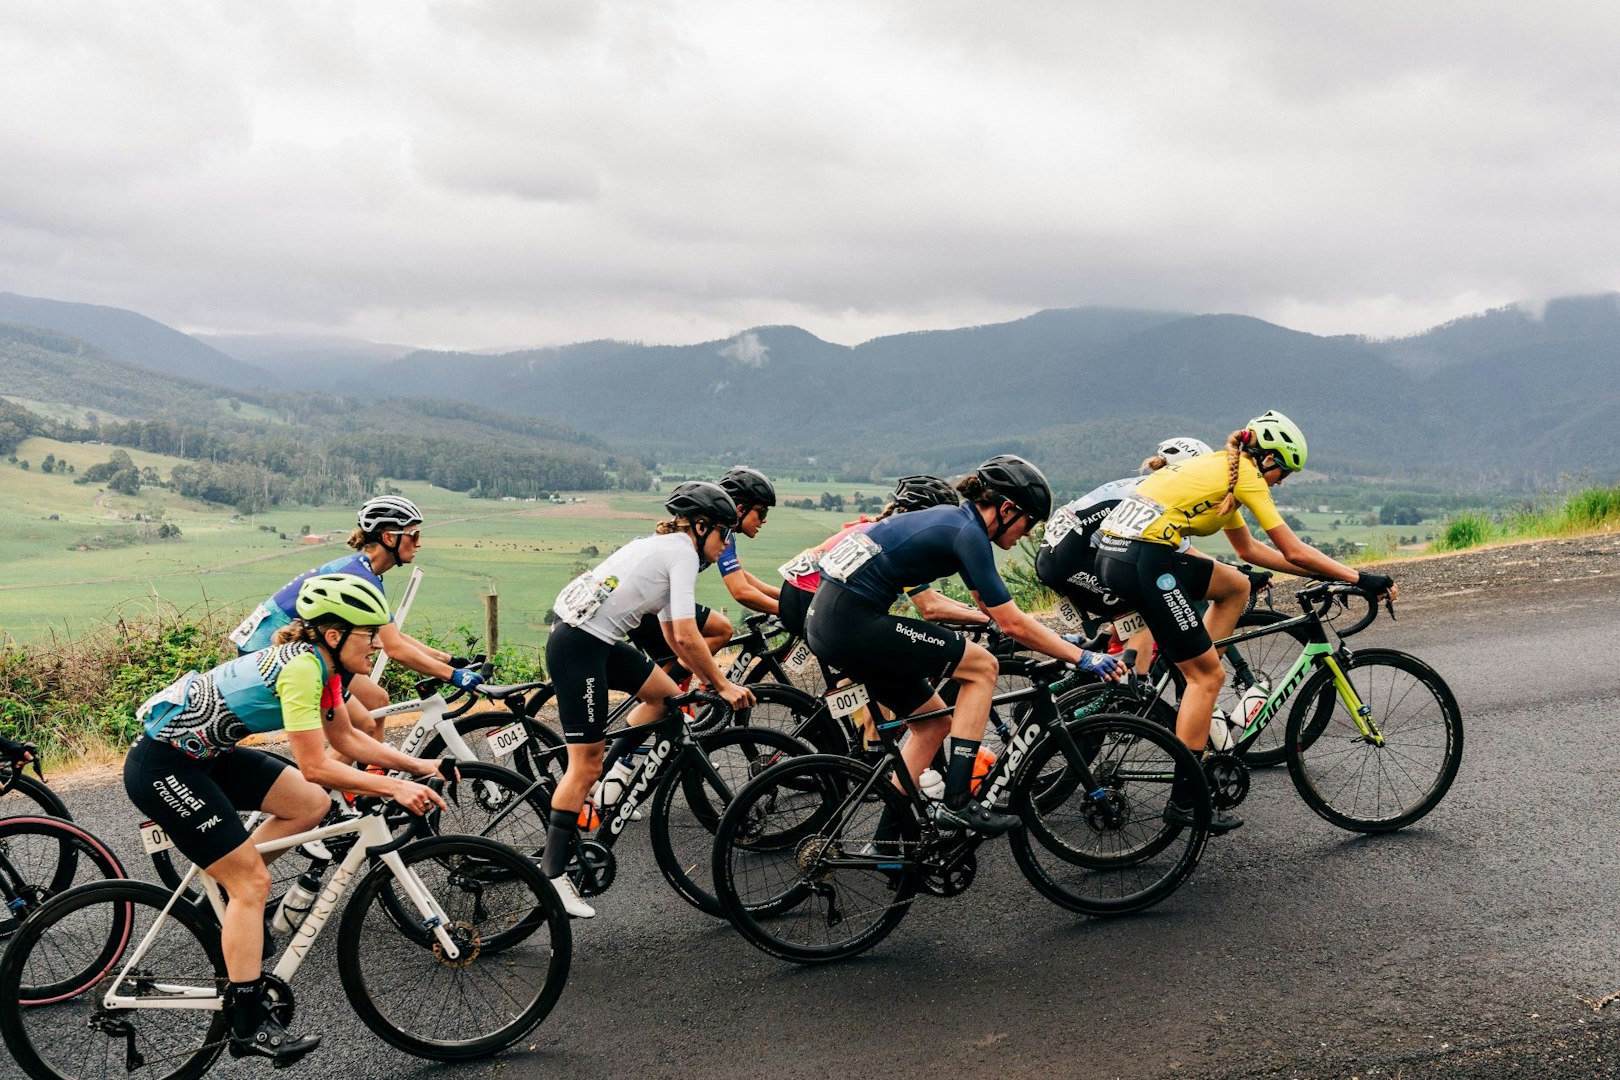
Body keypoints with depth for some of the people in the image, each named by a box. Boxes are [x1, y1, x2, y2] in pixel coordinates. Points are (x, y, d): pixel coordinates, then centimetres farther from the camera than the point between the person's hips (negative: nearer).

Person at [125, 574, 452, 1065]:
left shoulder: (320, 661, 4)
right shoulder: (301, 668, -24)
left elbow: (347, 738, 13)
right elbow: (316, 767, -26)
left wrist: (416, 765, 6)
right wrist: (394, 789, -23)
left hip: (203, 752, 9)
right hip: (161, 766, -9)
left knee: (312, 804, 4)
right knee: (252, 881, -7)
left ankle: (225, 892, 16)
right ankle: (250, 1026, -2)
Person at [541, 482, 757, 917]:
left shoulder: (664, 547, 20)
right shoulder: (683, 552, -8)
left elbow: (672, 637, 24)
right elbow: (686, 638, -15)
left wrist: (711, 679, 21)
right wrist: (722, 686, -4)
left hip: (596, 641, 10)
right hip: (578, 646, -10)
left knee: (666, 694, 16)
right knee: (586, 763, -6)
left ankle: (612, 778, 18)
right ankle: (551, 875, 0)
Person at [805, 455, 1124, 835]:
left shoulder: (955, 520, 16)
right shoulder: (968, 534, -12)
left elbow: (991, 606, 26)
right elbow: (1013, 624, -11)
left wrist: (1061, 643, 28)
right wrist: (1082, 657, -3)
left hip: (827, 618, 10)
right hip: (852, 622, -10)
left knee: (935, 722, 15)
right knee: (983, 666, -4)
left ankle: (887, 840, 20)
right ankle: (956, 802, -4)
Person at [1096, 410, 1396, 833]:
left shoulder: (1223, 470, 25)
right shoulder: (1246, 474, 0)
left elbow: (1248, 548, 32)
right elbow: (1294, 551, -1)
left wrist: (1321, 572, 30)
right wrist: (1359, 578, 6)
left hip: (1114, 554, 9)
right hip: (1144, 562, -9)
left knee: (1235, 586, 23)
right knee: (1207, 674, -1)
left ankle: (1198, 692, 20)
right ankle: (1184, 801, 1)